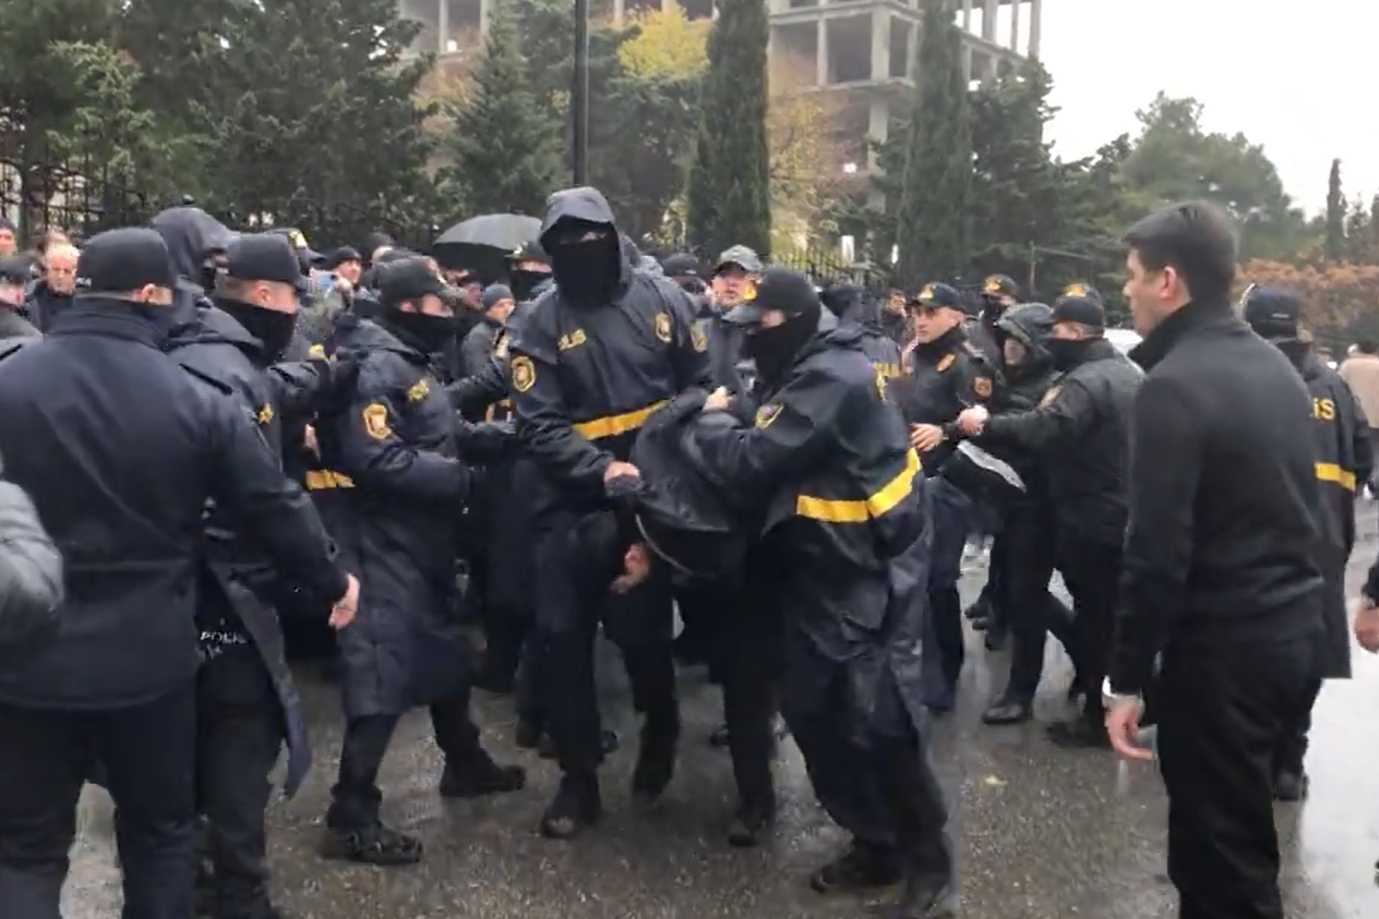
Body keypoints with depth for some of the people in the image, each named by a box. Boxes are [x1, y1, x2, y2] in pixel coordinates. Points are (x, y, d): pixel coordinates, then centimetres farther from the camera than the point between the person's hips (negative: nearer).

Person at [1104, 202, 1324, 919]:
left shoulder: (1173, 387, -18)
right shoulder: (1276, 367, 10)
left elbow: (1158, 553, -21)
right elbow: (1297, 503, 15)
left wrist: (1126, 678, -14)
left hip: (1222, 646, -9)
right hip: (1293, 628, 9)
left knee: (1223, 857, 4)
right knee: (1233, 832, 22)